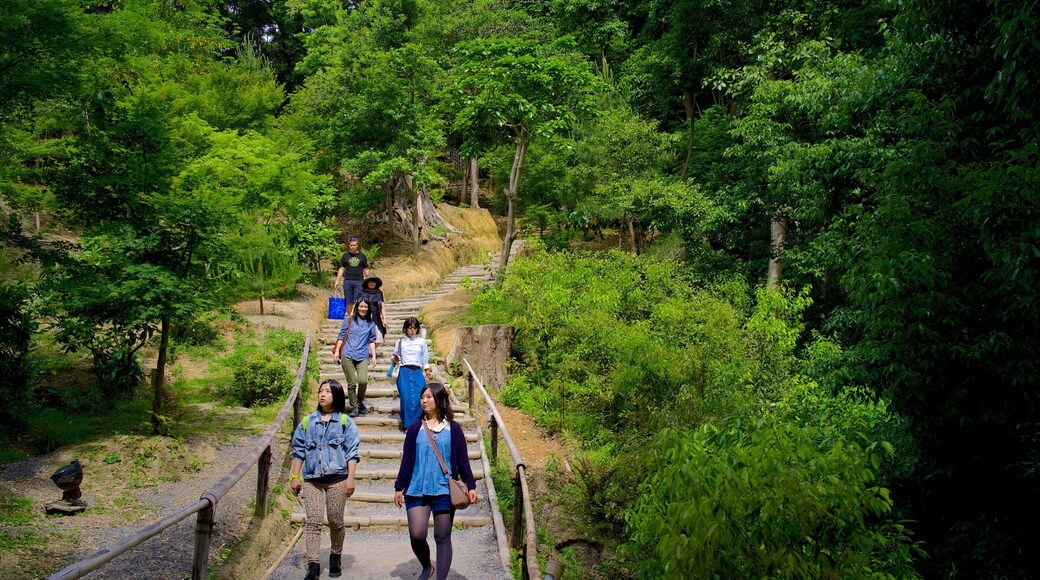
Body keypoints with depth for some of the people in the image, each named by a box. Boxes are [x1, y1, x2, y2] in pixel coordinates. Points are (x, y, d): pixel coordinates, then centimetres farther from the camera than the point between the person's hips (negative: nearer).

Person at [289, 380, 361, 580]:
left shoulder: (345, 422, 3)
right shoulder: (307, 422, 11)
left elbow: (352, 453, 0)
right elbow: (299, 451, 14)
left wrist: (350, 478, -6)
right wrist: (294, 476, 9)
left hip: (337, 479, -2)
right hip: (312, 479, 2)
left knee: (336, 521, 6)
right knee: (313, 522, -7)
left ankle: (335, 558, 27)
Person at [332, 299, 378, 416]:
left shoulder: (370, 323, 13)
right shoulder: (349, 320, 10)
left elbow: (372, 340, 16)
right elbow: (341, 336, 11)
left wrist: (373, 355, 10)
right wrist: (337, 351, 5)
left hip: (362, 357, 0)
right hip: (347, 355, 0)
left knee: (363, 380, -18)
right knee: (351, 383, -2)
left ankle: (360, 402, 7)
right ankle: (354, 407, 12)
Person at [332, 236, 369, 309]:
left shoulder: (362, 256, 8)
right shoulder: (345, 256, 9)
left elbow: (366, 269, 12)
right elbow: (341, 269, 11)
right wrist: (337, 281, 5)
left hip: (359, 281, -1)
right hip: (347, 281, 1)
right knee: (349, 302, 4)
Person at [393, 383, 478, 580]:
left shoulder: (453, 428, 3)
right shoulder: (415, 428, 7)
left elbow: (462, 460, 4)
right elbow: (407, 460, 9)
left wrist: (471, 485, -3)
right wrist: (399, 487, 7)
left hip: (444, 490, -1)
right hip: (417, 490, 1)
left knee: (442, 537, 3)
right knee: (416, 534, -7)